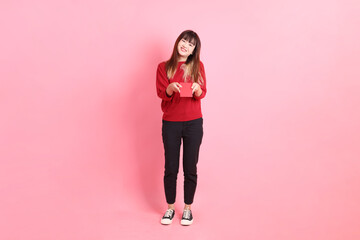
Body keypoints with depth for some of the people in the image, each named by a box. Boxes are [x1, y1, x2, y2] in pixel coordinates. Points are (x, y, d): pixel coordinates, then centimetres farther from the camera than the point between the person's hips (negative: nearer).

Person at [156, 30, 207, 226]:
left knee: (190, 168, 5)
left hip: (194, 123, 0)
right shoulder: (164, 67, 4)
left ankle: (188, 208, 22)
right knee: (171, 168, 5)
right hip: (171, 123, 0)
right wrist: (171, 88, -27)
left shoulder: (197, 66, 6)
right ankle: (170, 207, 24)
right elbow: (161, 93, -5)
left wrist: (197, 89, -24)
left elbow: (202, 94, -1)